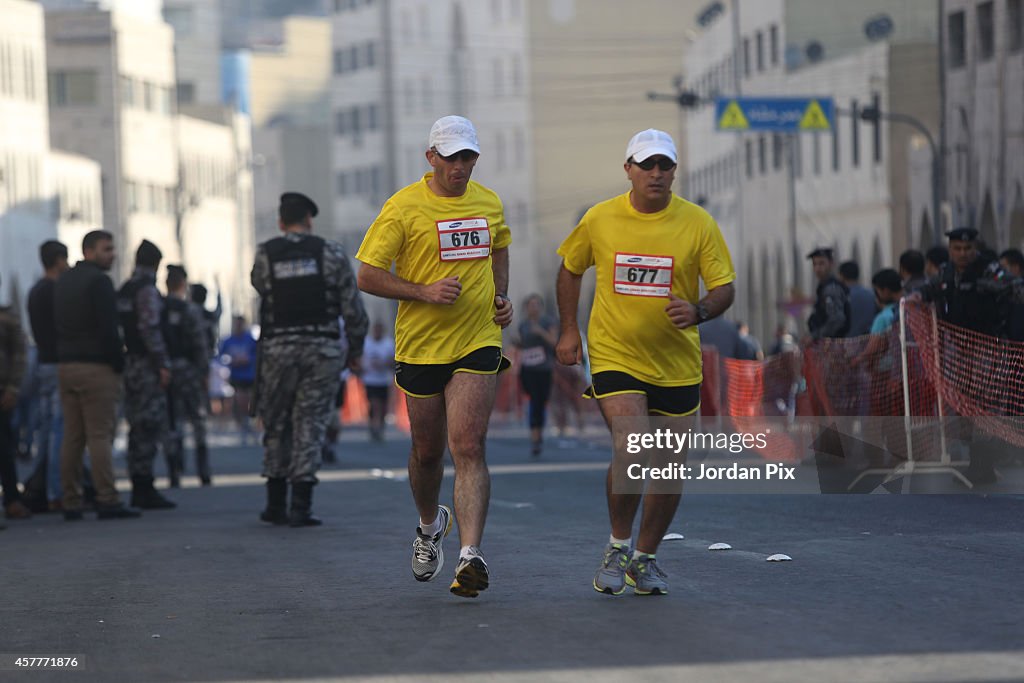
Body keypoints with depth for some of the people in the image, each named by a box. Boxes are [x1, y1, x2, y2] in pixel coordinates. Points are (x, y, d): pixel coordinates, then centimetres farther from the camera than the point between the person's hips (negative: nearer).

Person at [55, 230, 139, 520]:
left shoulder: (63, 281, 17)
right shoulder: (98, 281, -10)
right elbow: (108, 328, -15)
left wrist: (64, 357, 17)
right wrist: (119, 363, -7)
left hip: (65, 366, 8)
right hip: (96, 366, -8)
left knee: (71, 436, 7)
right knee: (101, 436, -8)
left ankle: (71, 503, 5)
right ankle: (107, 501, -11)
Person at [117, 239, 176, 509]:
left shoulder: (123, 291, 14)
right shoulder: (148, 290, -11)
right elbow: (150, 328, -20)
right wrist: (163, 363, -18)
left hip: (130, 365, 9)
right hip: (147, 365, -9)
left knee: (138, 428, 13)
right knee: (149, 427, -8)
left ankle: (138, 488, 16)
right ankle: (145, 489, -10)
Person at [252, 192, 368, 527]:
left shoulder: (265, 254, 2)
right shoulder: (331, 252, 0)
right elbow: (353, 306, -1)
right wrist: (356, 350, 8)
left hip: (278, 348, 1)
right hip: (322, 349, -1)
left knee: (276, 425, 14)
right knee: (310, 425, 1)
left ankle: (276, 505, 15)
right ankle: (300, 507, -6)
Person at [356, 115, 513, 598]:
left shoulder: (489, 204, 7)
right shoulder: (403, 207, -7)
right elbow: (367, 275, -7)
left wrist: (500, 297, 12)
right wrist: (424, 292, -19)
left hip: (478, 343, 1)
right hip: (420, 345, -1)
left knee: (468, 447, -14)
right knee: (428, 451, 12)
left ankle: (471, 554, -22)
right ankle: (430, 525, 42)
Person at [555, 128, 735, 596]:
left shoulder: (697, 223, -4)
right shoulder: (600, 220, -2)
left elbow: (725, 289, -4)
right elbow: (570, 269, 14)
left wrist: (699, 311, -25)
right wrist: (569, 330, 8)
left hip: (678, 364, 2)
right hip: (616, 357, -2)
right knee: (630, 451, -20)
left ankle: (646, 557, 28)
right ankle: (618, 545, 3)